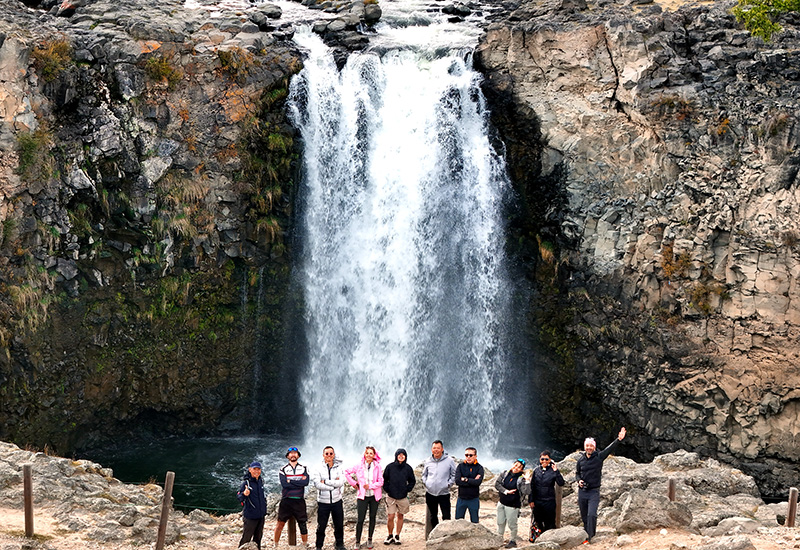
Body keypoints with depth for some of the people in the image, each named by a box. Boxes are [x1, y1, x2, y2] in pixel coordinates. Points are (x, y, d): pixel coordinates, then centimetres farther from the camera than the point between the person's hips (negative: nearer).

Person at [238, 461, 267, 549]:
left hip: (261, 515, 7)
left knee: (258, 537, 17)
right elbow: (239, 498, -16)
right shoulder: (246, 483, -13)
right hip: (250, 516, -7)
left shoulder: (261, 482, 6)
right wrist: (244, 494, -37)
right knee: (246, 538, -5)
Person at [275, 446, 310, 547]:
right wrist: (299, 482, -11)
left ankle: (305, 545, 17)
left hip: (299, 501, 1)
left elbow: (306, 482, -9)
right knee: (280, 523, -2)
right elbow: (284, 484, -12)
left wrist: (290, 481, -11)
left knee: (303, 524, 5)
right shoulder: (283, 470, 5)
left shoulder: (304, 469, 9)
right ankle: (276, 545, 9)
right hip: (286, 500, -1)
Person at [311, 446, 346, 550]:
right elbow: (317, 484, -17)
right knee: (321, 526, 5)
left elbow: (341, 482, -13)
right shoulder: (318, 469, -4)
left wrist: (325, 481, -17)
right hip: (323, 502, -2)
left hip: (336, 501, 2)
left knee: (339, 525, 13)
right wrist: (333, 485, -16)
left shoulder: (339, 468, 2)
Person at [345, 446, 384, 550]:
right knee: (360, 519, -4)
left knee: (372, 518, 10)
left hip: (374, 495, 1)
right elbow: (347, 472, 9)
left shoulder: (377, 467, -4)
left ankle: (369, 539, 24)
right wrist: (354, 483, 3)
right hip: (362, 496, -1)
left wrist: (370, 486, -18)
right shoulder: (359, 466, -3)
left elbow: (380, 482, -5)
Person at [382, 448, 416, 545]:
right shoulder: (390, 467, -3)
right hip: (391, 497, -2)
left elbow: (412, 481, 11)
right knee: (390, 517, -4)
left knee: (400, 516, 9)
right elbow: (384, 480, 6)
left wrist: (407, 489, 0)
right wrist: (387, 489, -4)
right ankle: (390, 536, 12)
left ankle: (397, 536, 19)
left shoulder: (408, 468, 1)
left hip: (403, 497, 2)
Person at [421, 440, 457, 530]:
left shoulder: (449, 460, -5)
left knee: (446, 517, -7)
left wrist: (449, 484, -6)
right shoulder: (428, 461, 4)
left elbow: (454, 474, 5)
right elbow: (424, 474, 19)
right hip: (430, 493, 3)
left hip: (444, 493, -3)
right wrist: (425, 482, 4)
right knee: (433, 516, 15)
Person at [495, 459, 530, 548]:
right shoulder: (505, 473, -1)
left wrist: (527, 480, -33)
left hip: (512, 506, -5)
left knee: (512, 524, 7)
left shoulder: (521, 479, -13)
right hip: (502, 503, 5)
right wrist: (506, 491, -14)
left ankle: (513, 541, 25)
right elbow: (497, 483, -4)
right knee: (500, 522, 18)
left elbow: (526, 491, -24)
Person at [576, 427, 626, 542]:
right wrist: (579, 480, -3)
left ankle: (589, 537, -13)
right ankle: (586, 535, 25)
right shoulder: (580, 459, 5)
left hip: (594, 491, -3)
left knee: (591, 515, -16)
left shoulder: (599, 457, -3)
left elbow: (609, 449, -16)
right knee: (584, 517, 10)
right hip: (582, 491, 3)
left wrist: (618, 440, -30)